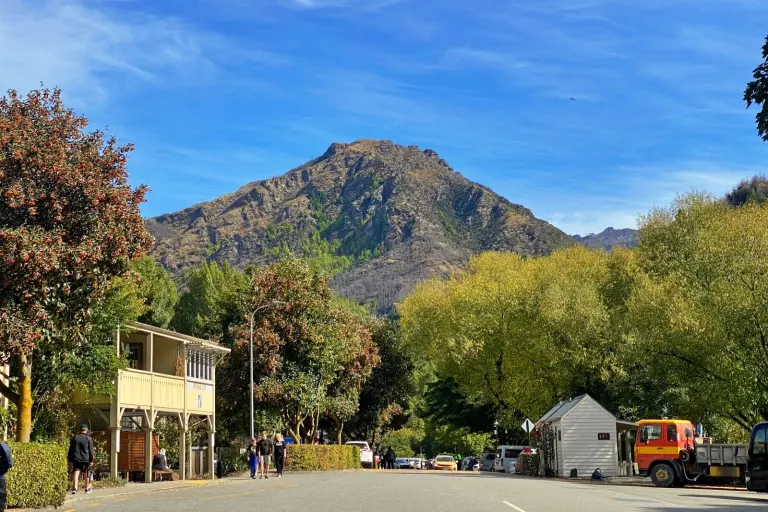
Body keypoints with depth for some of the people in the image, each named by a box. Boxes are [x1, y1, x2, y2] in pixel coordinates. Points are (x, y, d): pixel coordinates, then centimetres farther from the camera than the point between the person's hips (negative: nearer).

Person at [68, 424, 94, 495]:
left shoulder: (74, 437, 7)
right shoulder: (88, 438, -3)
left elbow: (70, 449, 10)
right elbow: (91, 450, -4)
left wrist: (70, 459, 14)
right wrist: (91, 460, 0)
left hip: (76, 459, 2)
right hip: (85, 459, -2)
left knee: (76, 473, -3)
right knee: (86, 474, 10)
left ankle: (74, 488, -15)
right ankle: (87, 488, 20)